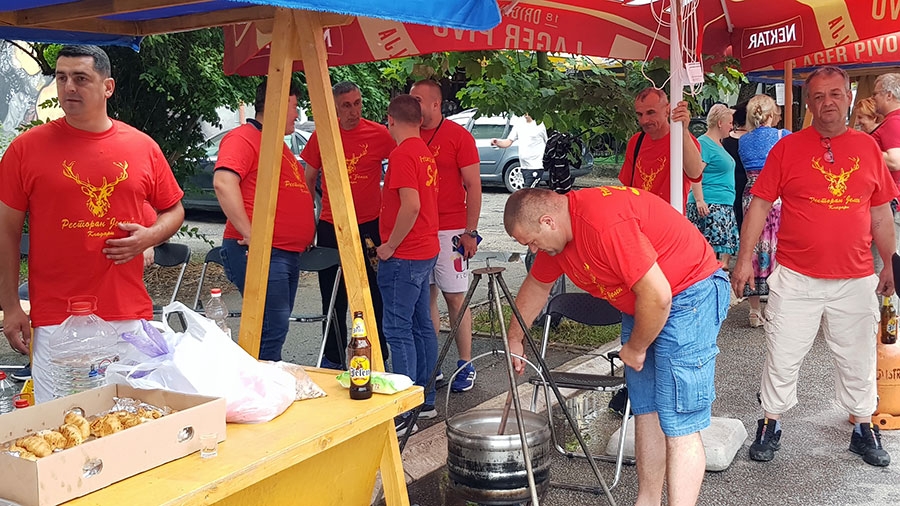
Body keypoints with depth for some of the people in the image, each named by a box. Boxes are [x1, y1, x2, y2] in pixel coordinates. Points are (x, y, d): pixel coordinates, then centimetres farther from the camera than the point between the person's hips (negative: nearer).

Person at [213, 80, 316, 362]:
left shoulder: (278, 145, 25)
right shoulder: (243, 138, -7)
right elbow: (223, 182, -22)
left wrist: (304, 237, 23)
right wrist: (248, 234, -25)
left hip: (289, 254, 10)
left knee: (276, 328, 13)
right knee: (272, 329, -13)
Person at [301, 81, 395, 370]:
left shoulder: (379, 134, -5)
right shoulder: (322, 136, 1)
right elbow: (308, 180, 9)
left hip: (369, 226, -2)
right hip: (330, 227, 2)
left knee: (373, 298, 4)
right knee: (333, 300, 11)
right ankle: (333, 361, 23)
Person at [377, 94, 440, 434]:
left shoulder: (402, 154, -15)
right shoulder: (426, 152, 13)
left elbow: (411, 205, -26)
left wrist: (390, 246, -16)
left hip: (403, 256, -10)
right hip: (426, 251, 10)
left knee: (398, 330, -6)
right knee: (422, 325, 15)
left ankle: (405, 414, -4)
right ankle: (425, 401, 24)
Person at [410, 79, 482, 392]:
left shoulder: (458, 136, -4)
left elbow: (473, 186, -5)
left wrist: (470, 232, -11)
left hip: (450, 231, -5)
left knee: (455, 298, -1)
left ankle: (466, 366, 9)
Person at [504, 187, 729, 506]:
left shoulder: (605, 224, -29)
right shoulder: (557, 231, 2)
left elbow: (657, 296, -28)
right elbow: (536, 286, 21)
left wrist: (635, 349, -11)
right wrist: (514, 339, 29)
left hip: (689, 296, -9)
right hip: (641, 303, 9)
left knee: (678, 425, -10)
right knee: (646, 412, 11)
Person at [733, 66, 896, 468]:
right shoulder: (788, 147, -3)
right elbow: (759, 205, -2)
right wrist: (744, 260, -7)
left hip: (856, 280, 3)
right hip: (796, 279, -2)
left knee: (858, 361, 14)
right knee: (782, 359, 6)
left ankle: (863, 430, 32)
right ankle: (770, 427, 22)